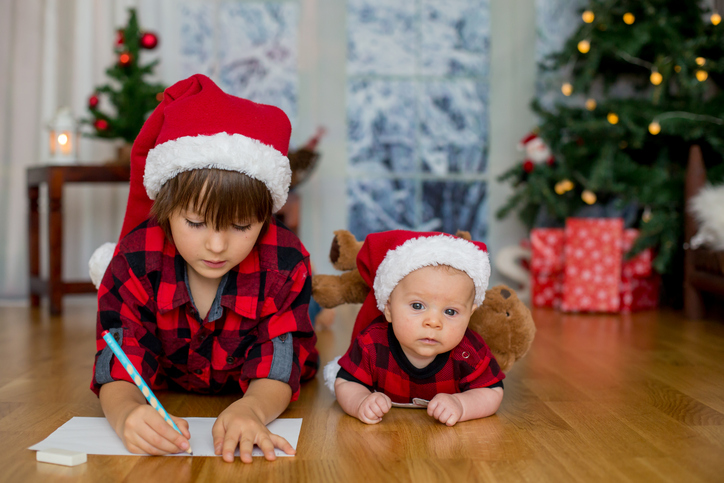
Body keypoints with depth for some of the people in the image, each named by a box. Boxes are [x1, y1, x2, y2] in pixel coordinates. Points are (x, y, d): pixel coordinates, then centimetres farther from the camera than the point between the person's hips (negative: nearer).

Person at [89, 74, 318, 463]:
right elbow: (118, 371, -30)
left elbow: (275, 374, -28)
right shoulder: (136, 262, -26)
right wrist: (127, 414, -57)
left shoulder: (285, 264, -27)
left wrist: (250, 410, -55)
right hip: (168, 399, 0)